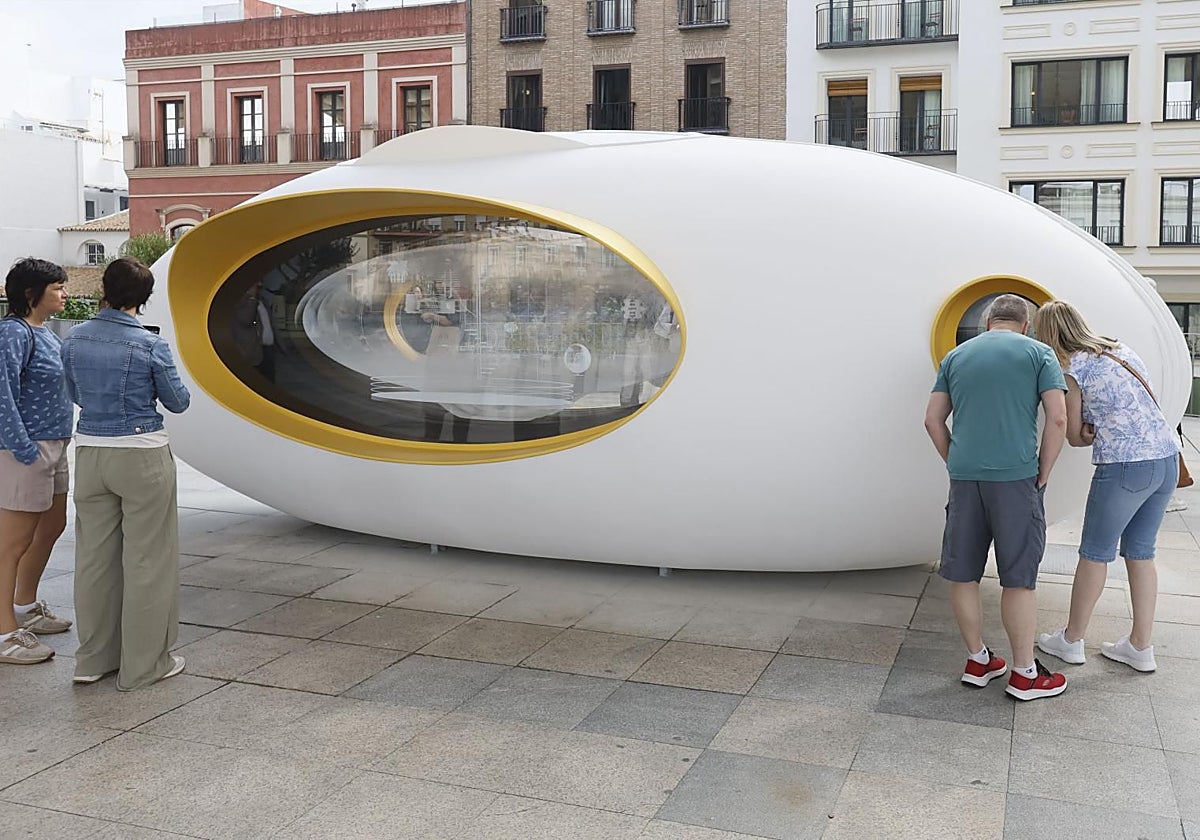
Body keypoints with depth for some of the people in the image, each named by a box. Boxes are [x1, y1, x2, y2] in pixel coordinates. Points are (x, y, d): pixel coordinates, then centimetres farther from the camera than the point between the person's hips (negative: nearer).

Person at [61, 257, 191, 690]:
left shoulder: (74, 339, 1)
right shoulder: (150, 345, -13)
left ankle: (93, 658, 26)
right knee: (146, 560, 5)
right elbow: (178, 402, -2)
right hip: (142, 455, -5)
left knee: (94, 556, 15)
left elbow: (77, 394, 15)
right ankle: (144, 664, 13)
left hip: (90, 453, 5)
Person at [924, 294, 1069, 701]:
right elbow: (1057, 418, -4)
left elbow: (933, 420, 11)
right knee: (1019, 578, 4)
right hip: (1016, 475, -3)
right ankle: (1024, 673, 12)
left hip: (964, 476, 3)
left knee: (963, 574, 11)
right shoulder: (1039, 353, 6)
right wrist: (1043, 474, 3)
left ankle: (977, 661, 21)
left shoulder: (956, 355, 15)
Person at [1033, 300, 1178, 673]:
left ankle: (1071, 640, 20)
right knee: (1140, 552, 16)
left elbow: (1074, 436, 0)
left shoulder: (1071, 369, -6)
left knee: (1095, 553, 7)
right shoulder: (1121, 349, 13)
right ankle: (1140, 646, 22)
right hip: (1167, 458, 7)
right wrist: (1105, 428, 10)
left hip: (1125, 467, -7)